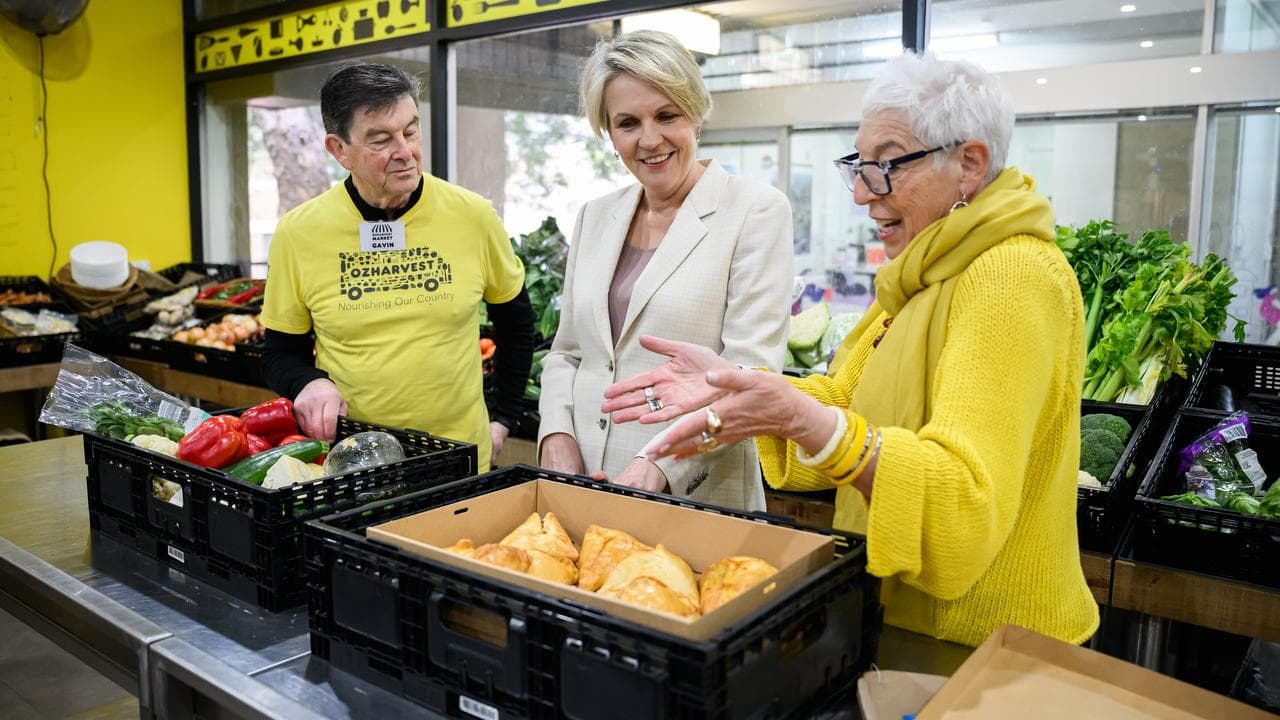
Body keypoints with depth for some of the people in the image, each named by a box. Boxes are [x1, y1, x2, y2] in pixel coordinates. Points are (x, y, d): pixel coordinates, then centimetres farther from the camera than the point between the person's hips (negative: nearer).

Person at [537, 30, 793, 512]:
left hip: (695, 497, -4)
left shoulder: (757, 212, -7)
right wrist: (557, 434, -3)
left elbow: (749, 373, -14)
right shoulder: (594, 218, 9)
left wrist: (664, 463, -25)